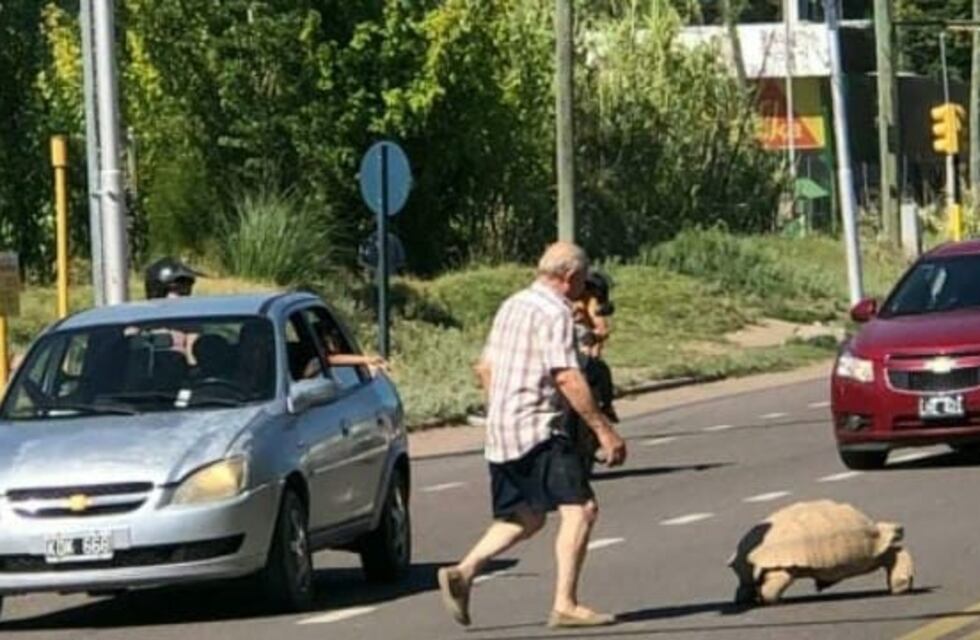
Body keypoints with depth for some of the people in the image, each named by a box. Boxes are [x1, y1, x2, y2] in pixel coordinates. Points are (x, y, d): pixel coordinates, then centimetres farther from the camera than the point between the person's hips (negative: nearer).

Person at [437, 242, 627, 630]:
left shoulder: (512, 306, 17)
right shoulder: (555, 313, -12)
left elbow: (485, 368, 23)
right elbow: (567, 378, -20)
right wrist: (604, 430, -19)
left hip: (500, 434, 10)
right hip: (537, 431, -10)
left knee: (526, 517, 19)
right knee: (579, 508, -13)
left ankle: (463, 572, 8)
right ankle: (565, 605, -19)